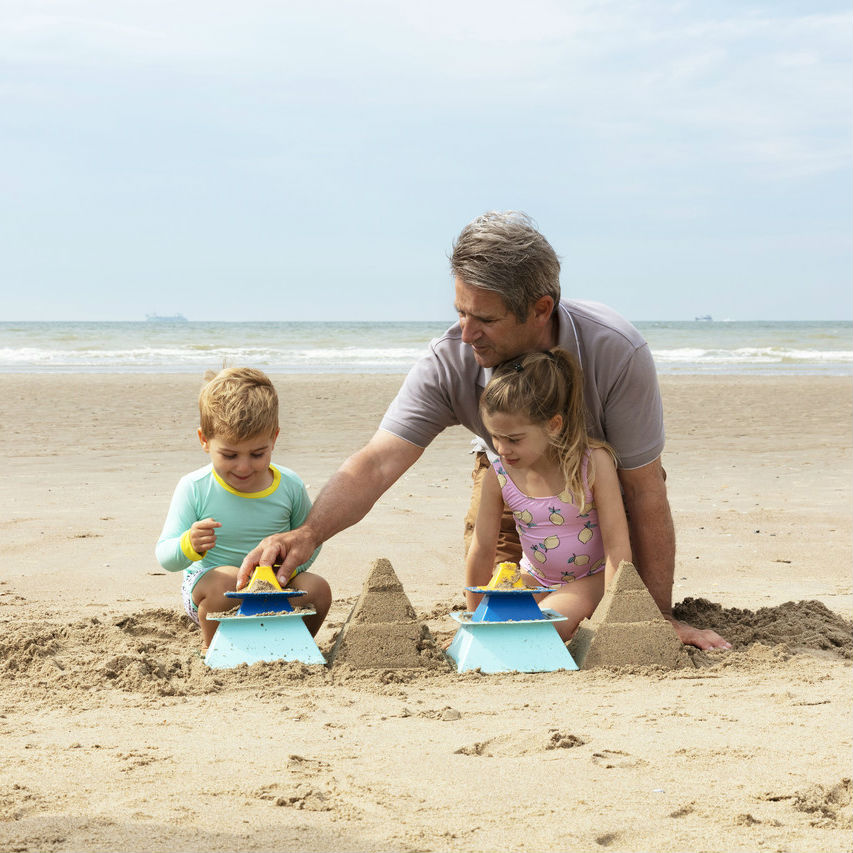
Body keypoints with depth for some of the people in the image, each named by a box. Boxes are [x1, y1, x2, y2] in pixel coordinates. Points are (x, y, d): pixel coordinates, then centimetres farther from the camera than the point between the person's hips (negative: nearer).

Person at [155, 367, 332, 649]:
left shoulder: (289, 487, -7)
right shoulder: (194, 489, -14)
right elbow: (165, 557, -14)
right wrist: (190, 545, -37)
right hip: (206, 584, -3)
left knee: (317, 589, -23)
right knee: (228, 580, -35)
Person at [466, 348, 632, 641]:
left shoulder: (594, 463, -22)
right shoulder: (499, 476, -13)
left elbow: (617, 546, -20)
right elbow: (481, 552, -3)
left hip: (592, 579, -5)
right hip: (537, 583, 5)